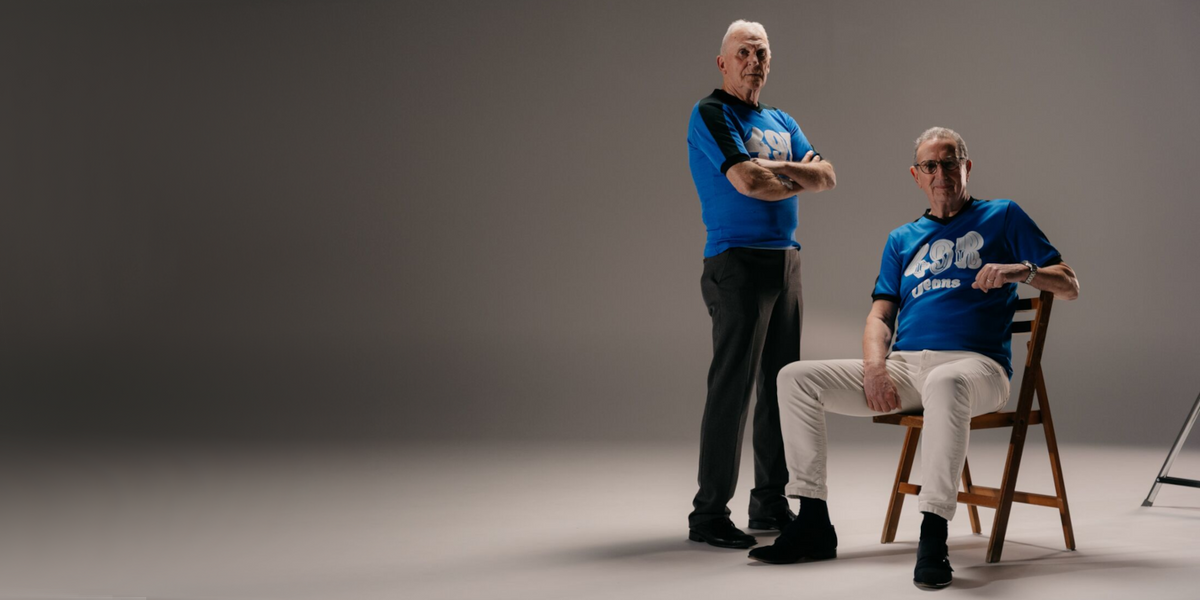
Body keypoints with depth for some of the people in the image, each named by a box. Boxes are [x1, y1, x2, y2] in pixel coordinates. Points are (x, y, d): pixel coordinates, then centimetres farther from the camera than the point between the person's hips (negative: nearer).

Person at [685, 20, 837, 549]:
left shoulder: (781, 122, 20)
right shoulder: (710, 114, -4)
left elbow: (826, 176, 9)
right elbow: (747, 181, -17)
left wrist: (776, 169, -8)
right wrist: (799, 177, 0)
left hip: (787, 262, 8)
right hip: (737, 262, -8)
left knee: (782, 386, 10)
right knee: (731, 387, -9)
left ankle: (771, 504, 19)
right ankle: (709, 515, -4)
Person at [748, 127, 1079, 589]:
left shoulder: (1002, 217, 13)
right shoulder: (902, 240, 25)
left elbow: (1069, 287, 8)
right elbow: (880, 316, 16)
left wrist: (1023, 270, -14)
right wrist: (875, 368, -5)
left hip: (975, 364, -5)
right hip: (903, 366, 5)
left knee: (946, 383, -43)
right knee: (795, 377, -12)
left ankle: (933, 534, -39)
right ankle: (813, 523, -11)